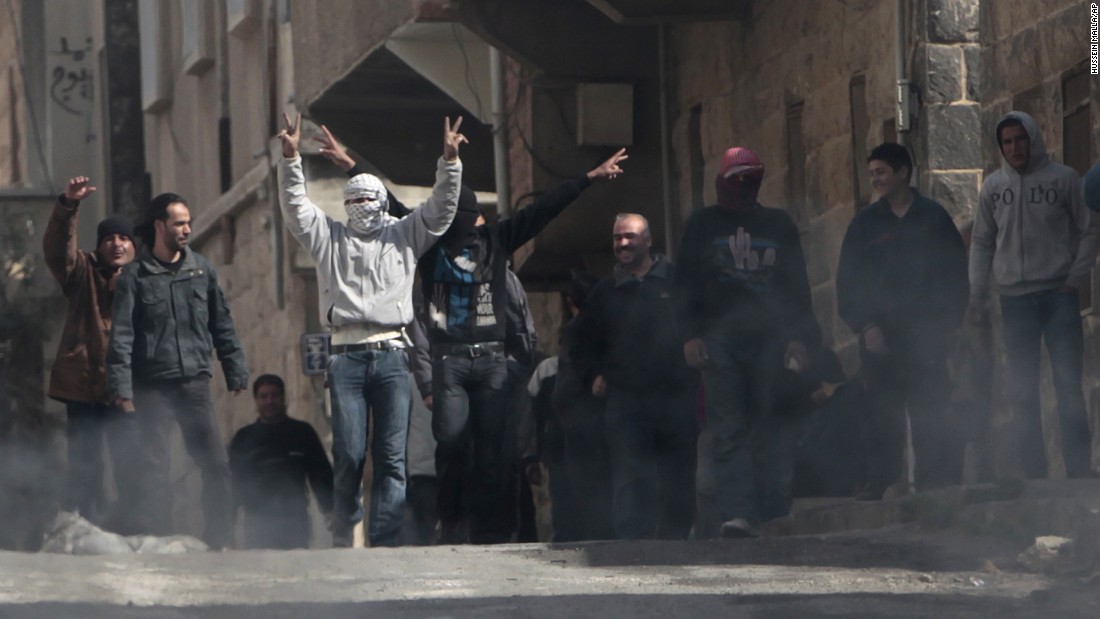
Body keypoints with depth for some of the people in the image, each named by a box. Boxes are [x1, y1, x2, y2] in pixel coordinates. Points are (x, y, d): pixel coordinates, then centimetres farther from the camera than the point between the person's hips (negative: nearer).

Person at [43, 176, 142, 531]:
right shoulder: (83, 273, 8)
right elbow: (57, 247, -10)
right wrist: (68, 205, -26)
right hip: (83, 384, 1)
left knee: (130, 462, -3)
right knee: (84, 461, 2)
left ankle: (132, 527, 2)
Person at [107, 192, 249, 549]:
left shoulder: (201, 269, 9)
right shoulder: (135, 276, -1)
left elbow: (222, 325, 14)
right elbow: (121, 335, -5)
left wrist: (236, 372, 11)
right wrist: (122, 388, -12)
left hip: (195, 382, 3)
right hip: (152, 388, -3)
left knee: (216, 464, -2)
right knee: (155, 470, 0)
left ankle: (220, 542, 5)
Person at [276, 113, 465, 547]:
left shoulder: (404, 236, 18)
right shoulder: (329, 238, 18)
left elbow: (441, 209, 9)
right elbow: (296, 208, 8)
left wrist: (450, 161, -5)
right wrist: (291, 158, -5)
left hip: (392, 355, 0)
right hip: (346, 356, 0)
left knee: (392, 456, -4)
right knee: (348, 455, -4)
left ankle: (384, 540, -5)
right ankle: (343, 540, 5)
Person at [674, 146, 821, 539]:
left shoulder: (779, 225, 16)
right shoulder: (702, 226, 13)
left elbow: (797, 285, 15)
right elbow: (684, 283, 9)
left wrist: (800, 338, 5)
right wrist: (690, 335, -3)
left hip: (771, 340, 1)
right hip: (719, 340, -1)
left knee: (774, 432, -4)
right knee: (729, 432, -10)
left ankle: (775, 516, -3)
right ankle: (737, 513, -17)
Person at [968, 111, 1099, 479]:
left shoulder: (1063, 179, 0)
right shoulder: (993, 187, 7)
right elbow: (982, 243, 11)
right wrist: (976, 295, 4)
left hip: (1059, 296, -2)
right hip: (1014, 298, 2)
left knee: (1069, 387, -4)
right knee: (1023, 394, 3)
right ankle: (1033, 476, 6)